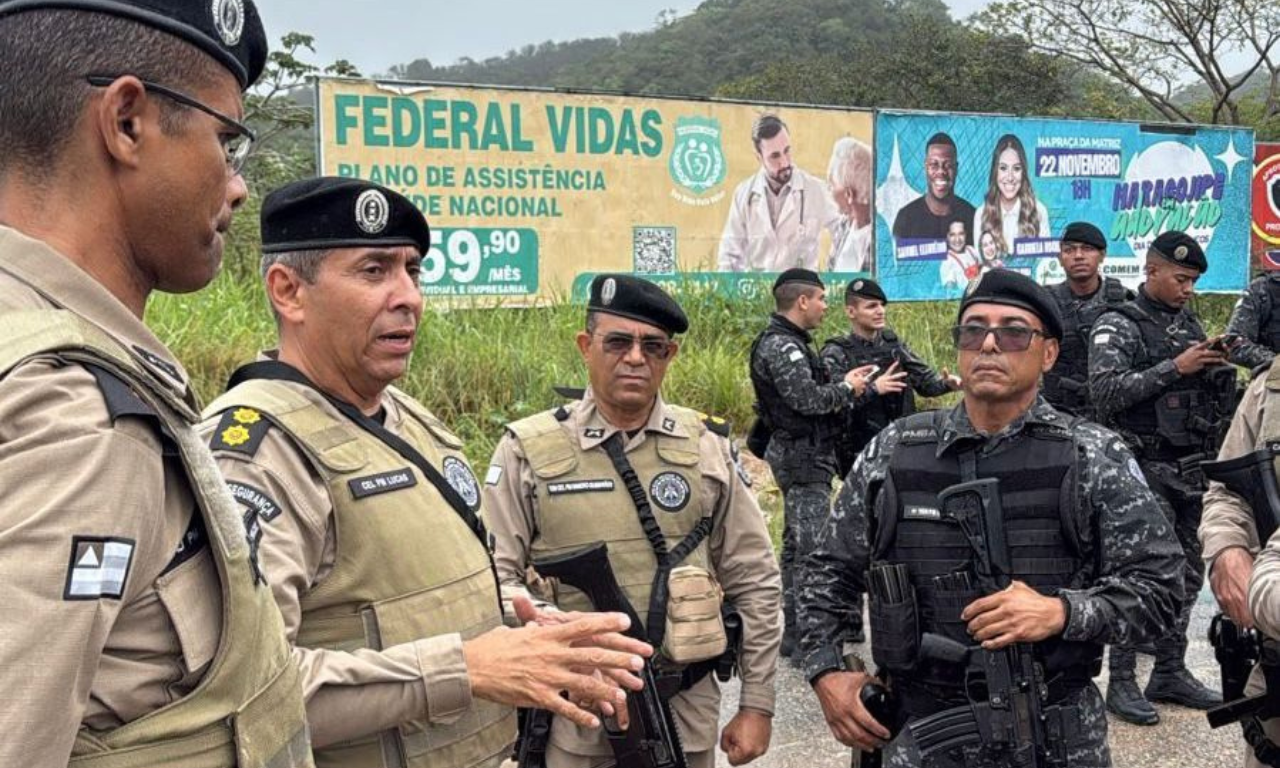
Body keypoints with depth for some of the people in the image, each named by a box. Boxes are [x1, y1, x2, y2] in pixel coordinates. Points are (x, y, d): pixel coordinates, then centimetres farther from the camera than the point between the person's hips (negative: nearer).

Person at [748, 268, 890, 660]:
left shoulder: (790, 342, 17)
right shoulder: (780, 345, -17)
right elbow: (808, 399, -25)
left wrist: (849, 384, 5)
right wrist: (848, 388, -9)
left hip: (804, 455, 11)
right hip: (802, 456, -11)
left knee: (799, 541, 17)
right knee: (810, 544, -9)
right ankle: (798, 634, -5)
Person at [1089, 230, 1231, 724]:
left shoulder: (1190, 325, 13)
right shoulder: (1117, 326, -6)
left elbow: (1209, 394, 21)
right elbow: (1105, 391, -20)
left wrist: (1218, 369, 0)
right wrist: (1174, 367, -20)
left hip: (1194, 467, 7)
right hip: (1146, 469, -7)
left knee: (1186, 574, 10)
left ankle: (1170, 672, 21)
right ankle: (1121, 682, 4)